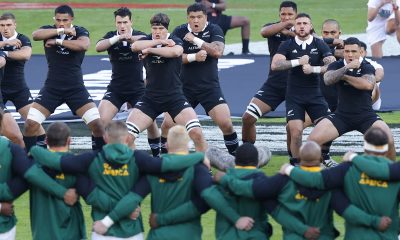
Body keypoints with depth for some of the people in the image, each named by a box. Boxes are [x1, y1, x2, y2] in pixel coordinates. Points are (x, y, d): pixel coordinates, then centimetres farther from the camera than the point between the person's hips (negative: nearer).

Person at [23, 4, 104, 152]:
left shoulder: (80, 32, -4)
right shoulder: (49, 30, 0)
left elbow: (84, 45, -28)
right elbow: (35, 35, -22)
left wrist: (57, 41, -23)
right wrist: (62, 31, -26)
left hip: (76, 88, -1)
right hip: (52, 88, 1)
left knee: (96, 124, -11)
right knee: (30, 124, -8)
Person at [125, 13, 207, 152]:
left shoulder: (175, 41, -3)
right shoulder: (148, 41, 4)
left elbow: (175, 52, -28)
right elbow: (134, 46, -19)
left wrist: (150, 50, -21)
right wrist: (160, 41, -22)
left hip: (175, 97, -2)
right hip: (150, 97, 2)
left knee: (196, 133, -16)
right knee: (127, 133, -10)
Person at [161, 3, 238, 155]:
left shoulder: (214, 30, -4)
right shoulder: (179, 32, -1)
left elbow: (218, 51, -20)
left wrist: (195, 40, -21)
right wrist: (194, 57, -24)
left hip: (210, 87, -1)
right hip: (184, 87, 1)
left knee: (225, 123, -13)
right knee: (168, 123, -6)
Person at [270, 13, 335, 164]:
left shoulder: (320, 45, 0)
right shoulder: (288, 45, 0)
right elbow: (275, 65, -14)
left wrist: (313, 69, -24)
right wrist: (298, 62, -19)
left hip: (315, 94, 1)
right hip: (294, 96, -1)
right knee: (296, 130, -13)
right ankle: (295, 163, 4)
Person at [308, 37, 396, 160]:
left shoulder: (367, 67, -6)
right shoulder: (337, 66, 0)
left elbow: (368, 84, -28)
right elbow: (328, 79, -21)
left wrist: (344, 77, -18)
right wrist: (347, 68, -27)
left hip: (366, 116, -2)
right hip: (341, 116, 2)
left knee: (389, 141, -22)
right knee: (313, 139, -15)